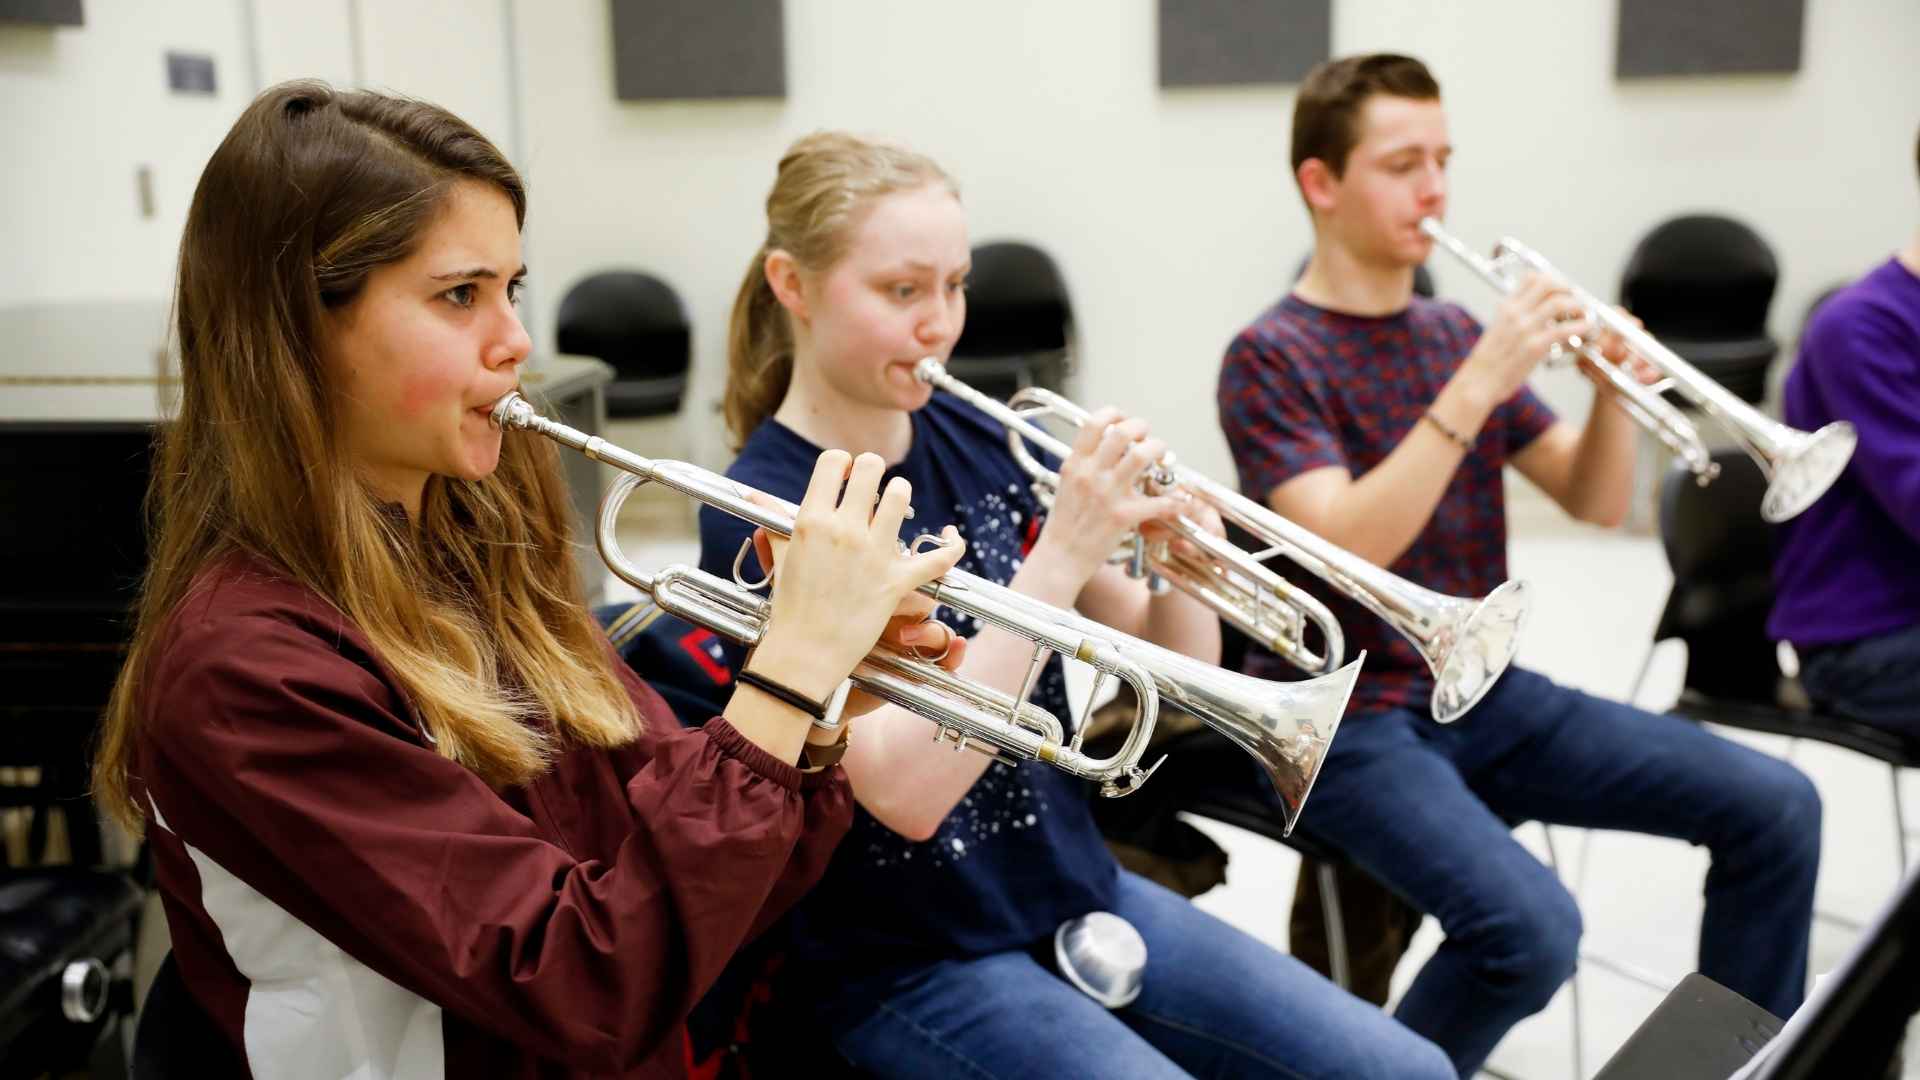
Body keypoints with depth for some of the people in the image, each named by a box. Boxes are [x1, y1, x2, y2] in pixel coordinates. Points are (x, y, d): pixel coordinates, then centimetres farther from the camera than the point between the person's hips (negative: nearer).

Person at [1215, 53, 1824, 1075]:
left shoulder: (1453, 332, 9)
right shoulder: (1271, 359, -9)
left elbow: (1596, 502, 9)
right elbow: (1347, 549, -24)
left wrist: (1616, 382, -10)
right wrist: (1478, 385, -27)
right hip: (1348, 717, -6)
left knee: (1775, 806, -4)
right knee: (1530, 927, -29)